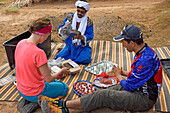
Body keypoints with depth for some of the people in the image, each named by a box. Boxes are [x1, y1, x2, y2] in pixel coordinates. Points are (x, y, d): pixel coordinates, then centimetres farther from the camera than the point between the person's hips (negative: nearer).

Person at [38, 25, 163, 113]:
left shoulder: (146, 60, -27)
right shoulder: (144, 51, 5)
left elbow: (129, 86, -21)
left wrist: (118, 75, -3)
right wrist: (123, 73, 4)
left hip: (144, 98, -8)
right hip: (138, 87, 8)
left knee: (104, 96, -19)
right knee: (104, 93, -8)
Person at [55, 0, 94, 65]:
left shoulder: (89, 22, -6)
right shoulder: (70, 18, 0)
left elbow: (90, 36, -10)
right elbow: (60, 29, -3)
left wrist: (82, 37, -32)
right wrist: (63, 28, -27)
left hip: (82, 46, -1)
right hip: (69, 45, 1)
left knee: (86, 60, -25)